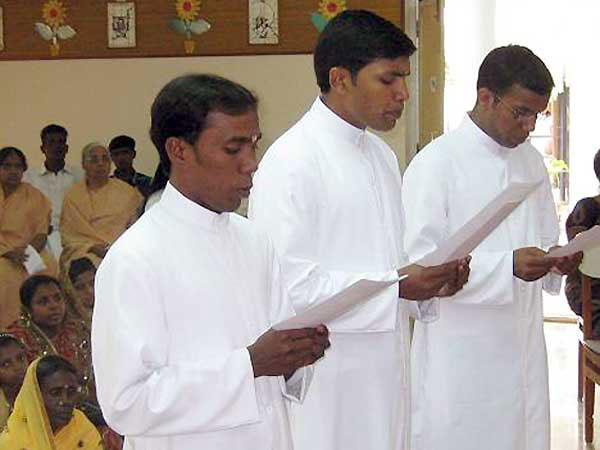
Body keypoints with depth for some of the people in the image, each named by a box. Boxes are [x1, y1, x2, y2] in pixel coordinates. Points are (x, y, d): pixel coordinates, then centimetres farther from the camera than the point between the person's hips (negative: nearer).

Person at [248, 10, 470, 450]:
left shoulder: (382, 155, 13)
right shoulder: (291, 161, -16)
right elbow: (286, 282, -22)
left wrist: (432, 277, -1)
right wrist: (394, 287, -22)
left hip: (385, 375, 8)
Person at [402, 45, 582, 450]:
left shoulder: (531, 161, 12)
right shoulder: (437, 163, -11)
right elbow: (417, 263, -17)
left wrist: (556, 262, -3)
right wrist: (508, 266, -25)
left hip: (523, 350, 6)